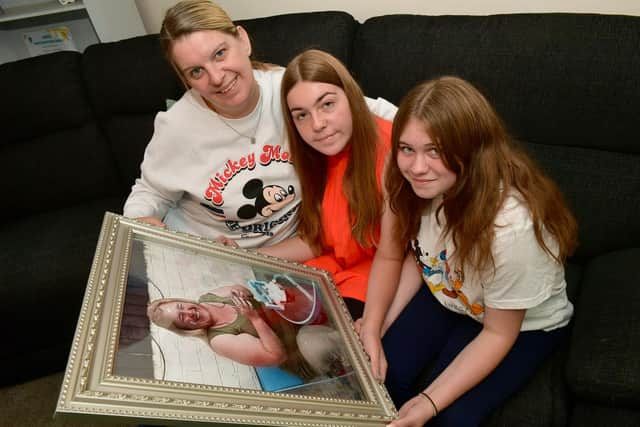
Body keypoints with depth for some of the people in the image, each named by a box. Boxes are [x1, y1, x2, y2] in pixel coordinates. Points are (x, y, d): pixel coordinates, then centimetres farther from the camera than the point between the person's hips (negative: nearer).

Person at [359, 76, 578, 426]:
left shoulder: (511, 227, -38)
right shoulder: (423, 186, -20)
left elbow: (498, 334, -23)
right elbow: (418, 259, -2)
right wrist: (375, 331, -11)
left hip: (524, 325, -4)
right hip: (445, 296, 4)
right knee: (375, 380, -12)